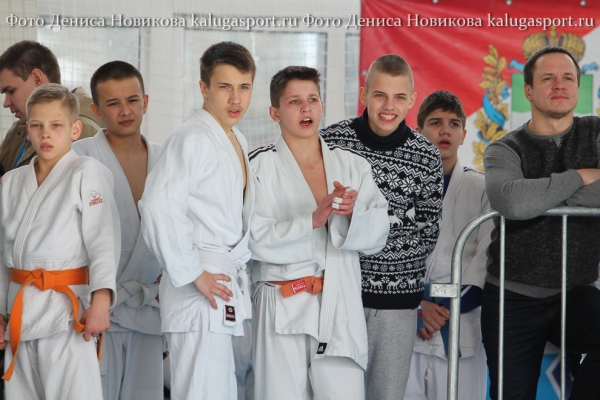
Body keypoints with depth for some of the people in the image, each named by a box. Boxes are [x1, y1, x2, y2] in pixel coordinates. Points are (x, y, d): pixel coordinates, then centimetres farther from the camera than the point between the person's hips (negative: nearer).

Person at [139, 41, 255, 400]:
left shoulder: (237, 142, 17)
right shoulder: (193, 139, -13)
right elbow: (159, 204, -26)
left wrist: (238, 270, 16)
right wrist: (191, 274, -22)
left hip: (226, 283, 10)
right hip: (200, 289, -10)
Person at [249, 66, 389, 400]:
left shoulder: (352, 165, 13)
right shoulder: (261, 166, 2)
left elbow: (377, 237, 6)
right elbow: (257, 240, -8)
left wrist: (353, 212, -14)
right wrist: (313, 220, -17)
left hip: (341, 304, 2)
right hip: (284, 306, -2)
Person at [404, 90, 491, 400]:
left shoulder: (481, 188, 9)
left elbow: (488, 257, 1)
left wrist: (452, 308, -9)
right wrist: (417, 305, -9)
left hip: (461, 326, 0)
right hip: (406, 325, 0)